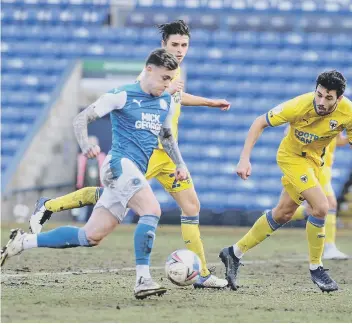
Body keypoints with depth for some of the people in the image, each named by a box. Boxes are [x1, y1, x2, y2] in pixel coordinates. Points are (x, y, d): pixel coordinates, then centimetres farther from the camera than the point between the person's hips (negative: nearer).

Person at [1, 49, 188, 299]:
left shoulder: (167, 103, 16)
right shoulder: (122, 96, -4)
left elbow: (167, 135, 32)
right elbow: (81, 119, -4)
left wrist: (180, 164, 17)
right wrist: (85, 145, -23)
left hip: (135, 173, 7)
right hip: (120, 163, -7)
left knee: (91, 236, 4)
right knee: (152, 210, -28)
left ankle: (23, 242, 14)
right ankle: (143, 279, -28)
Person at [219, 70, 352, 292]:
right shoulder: (300, 106, -33)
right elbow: (260, 123, -21)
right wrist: (245, 159, -27)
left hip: (314, 160, 5)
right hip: (292, 155, -5)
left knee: (283, 214, 14)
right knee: (321, 206, -21)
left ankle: (235, 253, 28)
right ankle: (316, 268, -3)